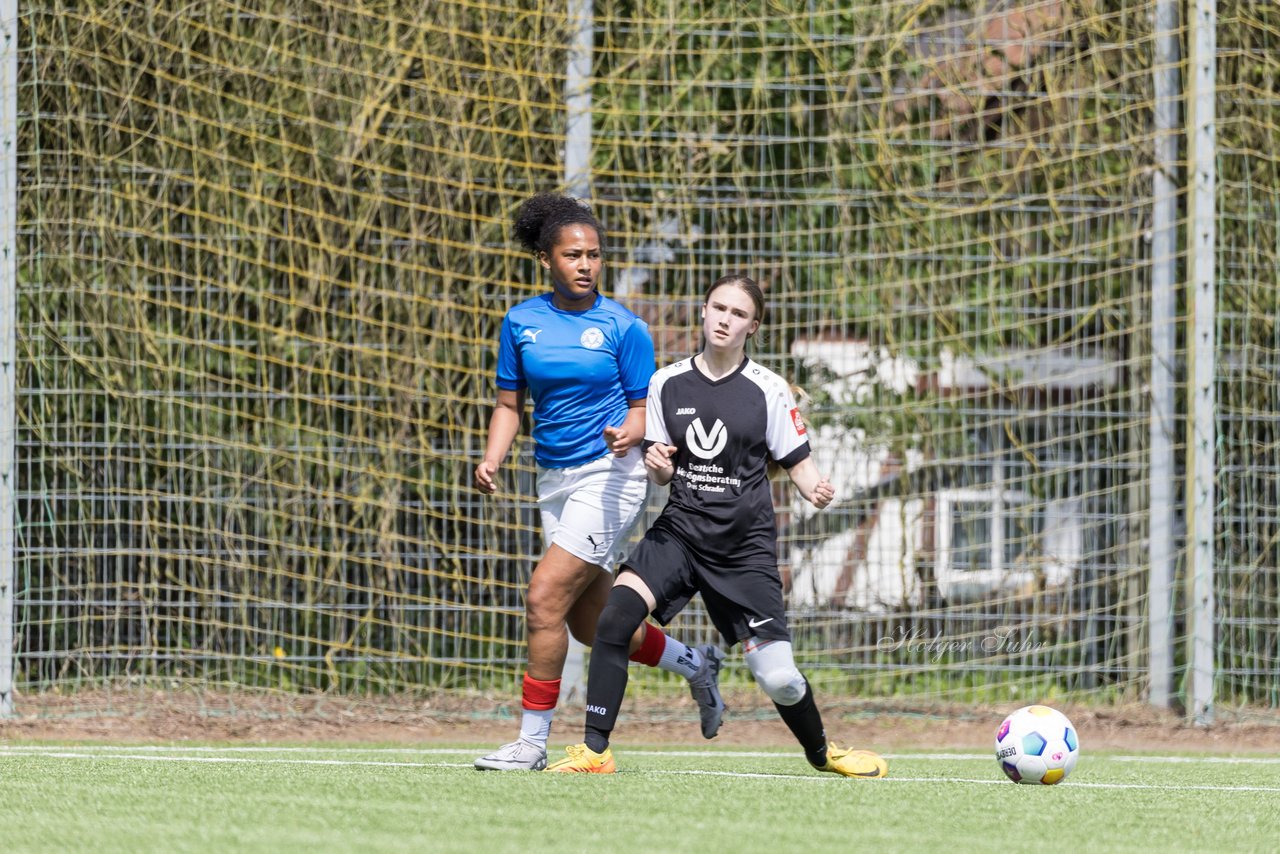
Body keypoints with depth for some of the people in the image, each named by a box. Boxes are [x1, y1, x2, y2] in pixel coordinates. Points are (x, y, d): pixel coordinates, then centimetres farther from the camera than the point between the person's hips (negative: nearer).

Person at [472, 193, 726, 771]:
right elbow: (510, 403, 11)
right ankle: (695, 665, 36)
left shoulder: (623, 327, -6)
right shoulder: (521, 323, 5)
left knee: (545, 598, -16)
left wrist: (629, 434, -23)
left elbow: (643, 406, -1)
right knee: (592, 625, 11)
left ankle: (532, 740, -9)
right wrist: (491, 461, -5)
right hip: (555, 479, 6)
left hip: (609, 477, -6)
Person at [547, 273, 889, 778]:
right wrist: (657, 465, -14)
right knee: (614, 619, -23)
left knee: (777, 676, -6)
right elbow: (663, 474, 10)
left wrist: (816, 491, -22)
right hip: (680, 532, 2)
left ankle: (821, 751, 26)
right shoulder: (667, 383, 5)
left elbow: (797, 463, 1)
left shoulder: (768, 390, -3)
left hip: (745, 546, -2)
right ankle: (595, 751, -16)